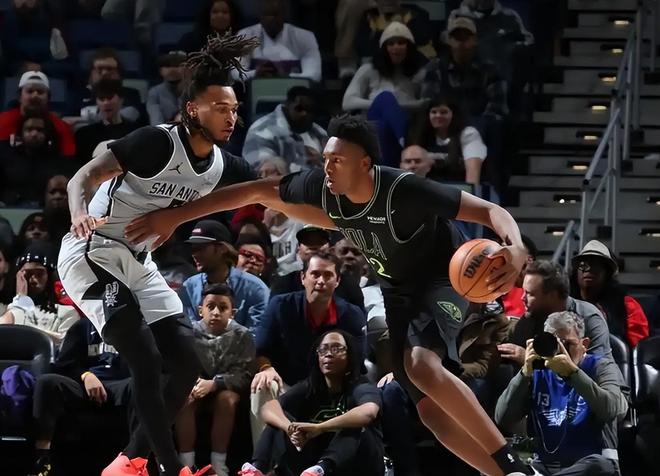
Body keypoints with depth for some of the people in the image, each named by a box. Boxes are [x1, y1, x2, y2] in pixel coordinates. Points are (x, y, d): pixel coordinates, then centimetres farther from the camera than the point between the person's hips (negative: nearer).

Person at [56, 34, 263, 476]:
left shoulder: (224, 166, 1)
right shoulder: (158, 141, -20)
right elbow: (83, 177, -25)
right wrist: (79, 215, -46)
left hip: (139, 264, 8)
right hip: (93, 254, -8)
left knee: (187, 365, 3)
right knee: (147, 361, -19)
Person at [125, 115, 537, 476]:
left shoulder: (405, 191, -33)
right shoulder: (323, 187, -16)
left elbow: (490, 211, -33)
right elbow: (256, 191, -4)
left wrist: (516, 249, -55)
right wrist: (175, 217, -5)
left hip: (442, 279, -7)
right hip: (398, 290, 7)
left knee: (422, 365, -33)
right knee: (430, 406, 0)